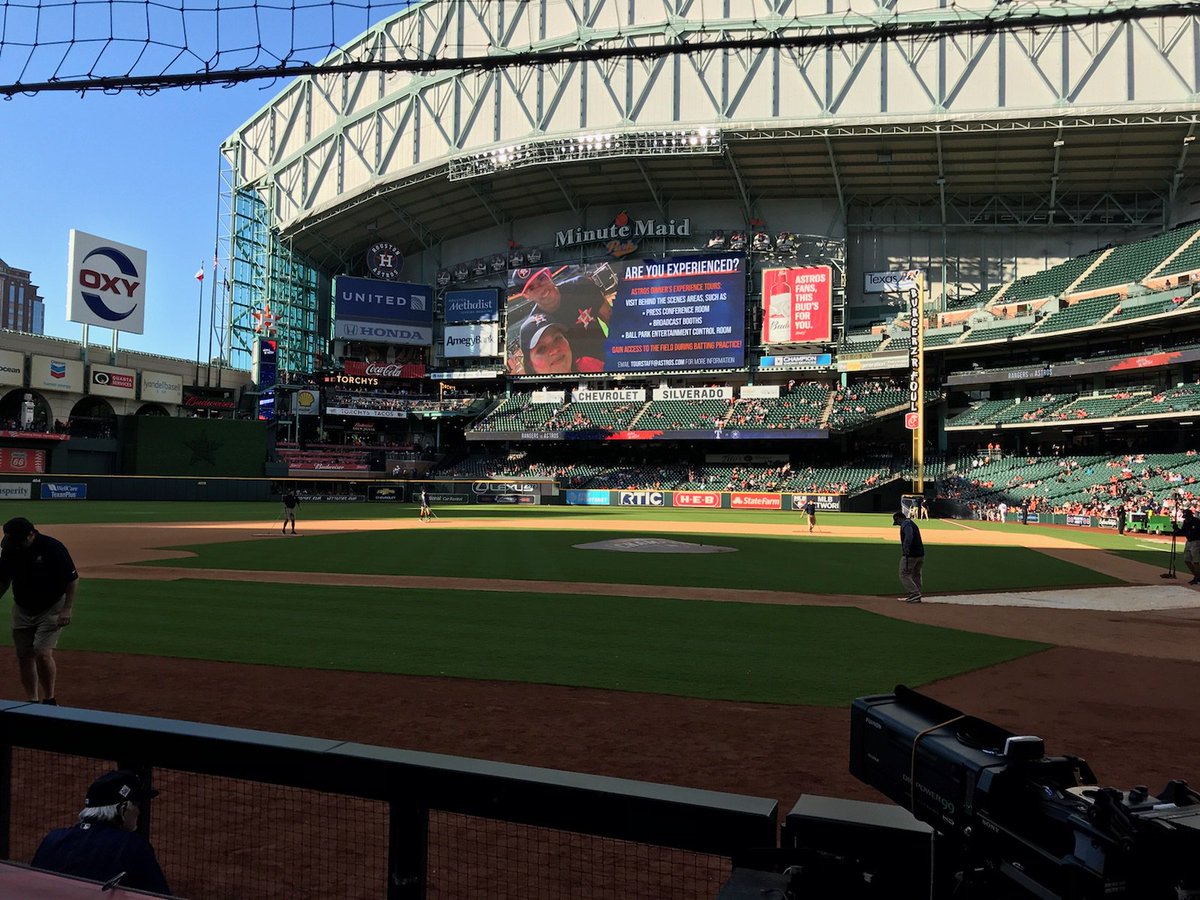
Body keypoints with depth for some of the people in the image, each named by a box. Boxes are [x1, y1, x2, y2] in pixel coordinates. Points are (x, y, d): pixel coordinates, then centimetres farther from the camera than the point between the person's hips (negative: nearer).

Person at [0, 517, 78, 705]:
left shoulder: (53, 548, -21)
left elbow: (73, 580, -14)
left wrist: (66, 609, -18)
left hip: (51, 609, -5)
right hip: (22, 610, 5)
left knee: (43, 654, -14)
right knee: (24, 656, 6)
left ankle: (49, 700, 3)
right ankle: (31, 702, 17)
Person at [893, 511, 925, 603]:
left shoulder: (906, 523, -10)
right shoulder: (912, 523, 21)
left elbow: (909, 536, -29)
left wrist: (906, 548, -38)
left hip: (910, 554, -9)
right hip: (921, 554, 10)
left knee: (904, 575, -2)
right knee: (916, 575, 18)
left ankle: (915, 594, -9)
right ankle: (916, 596, 23)